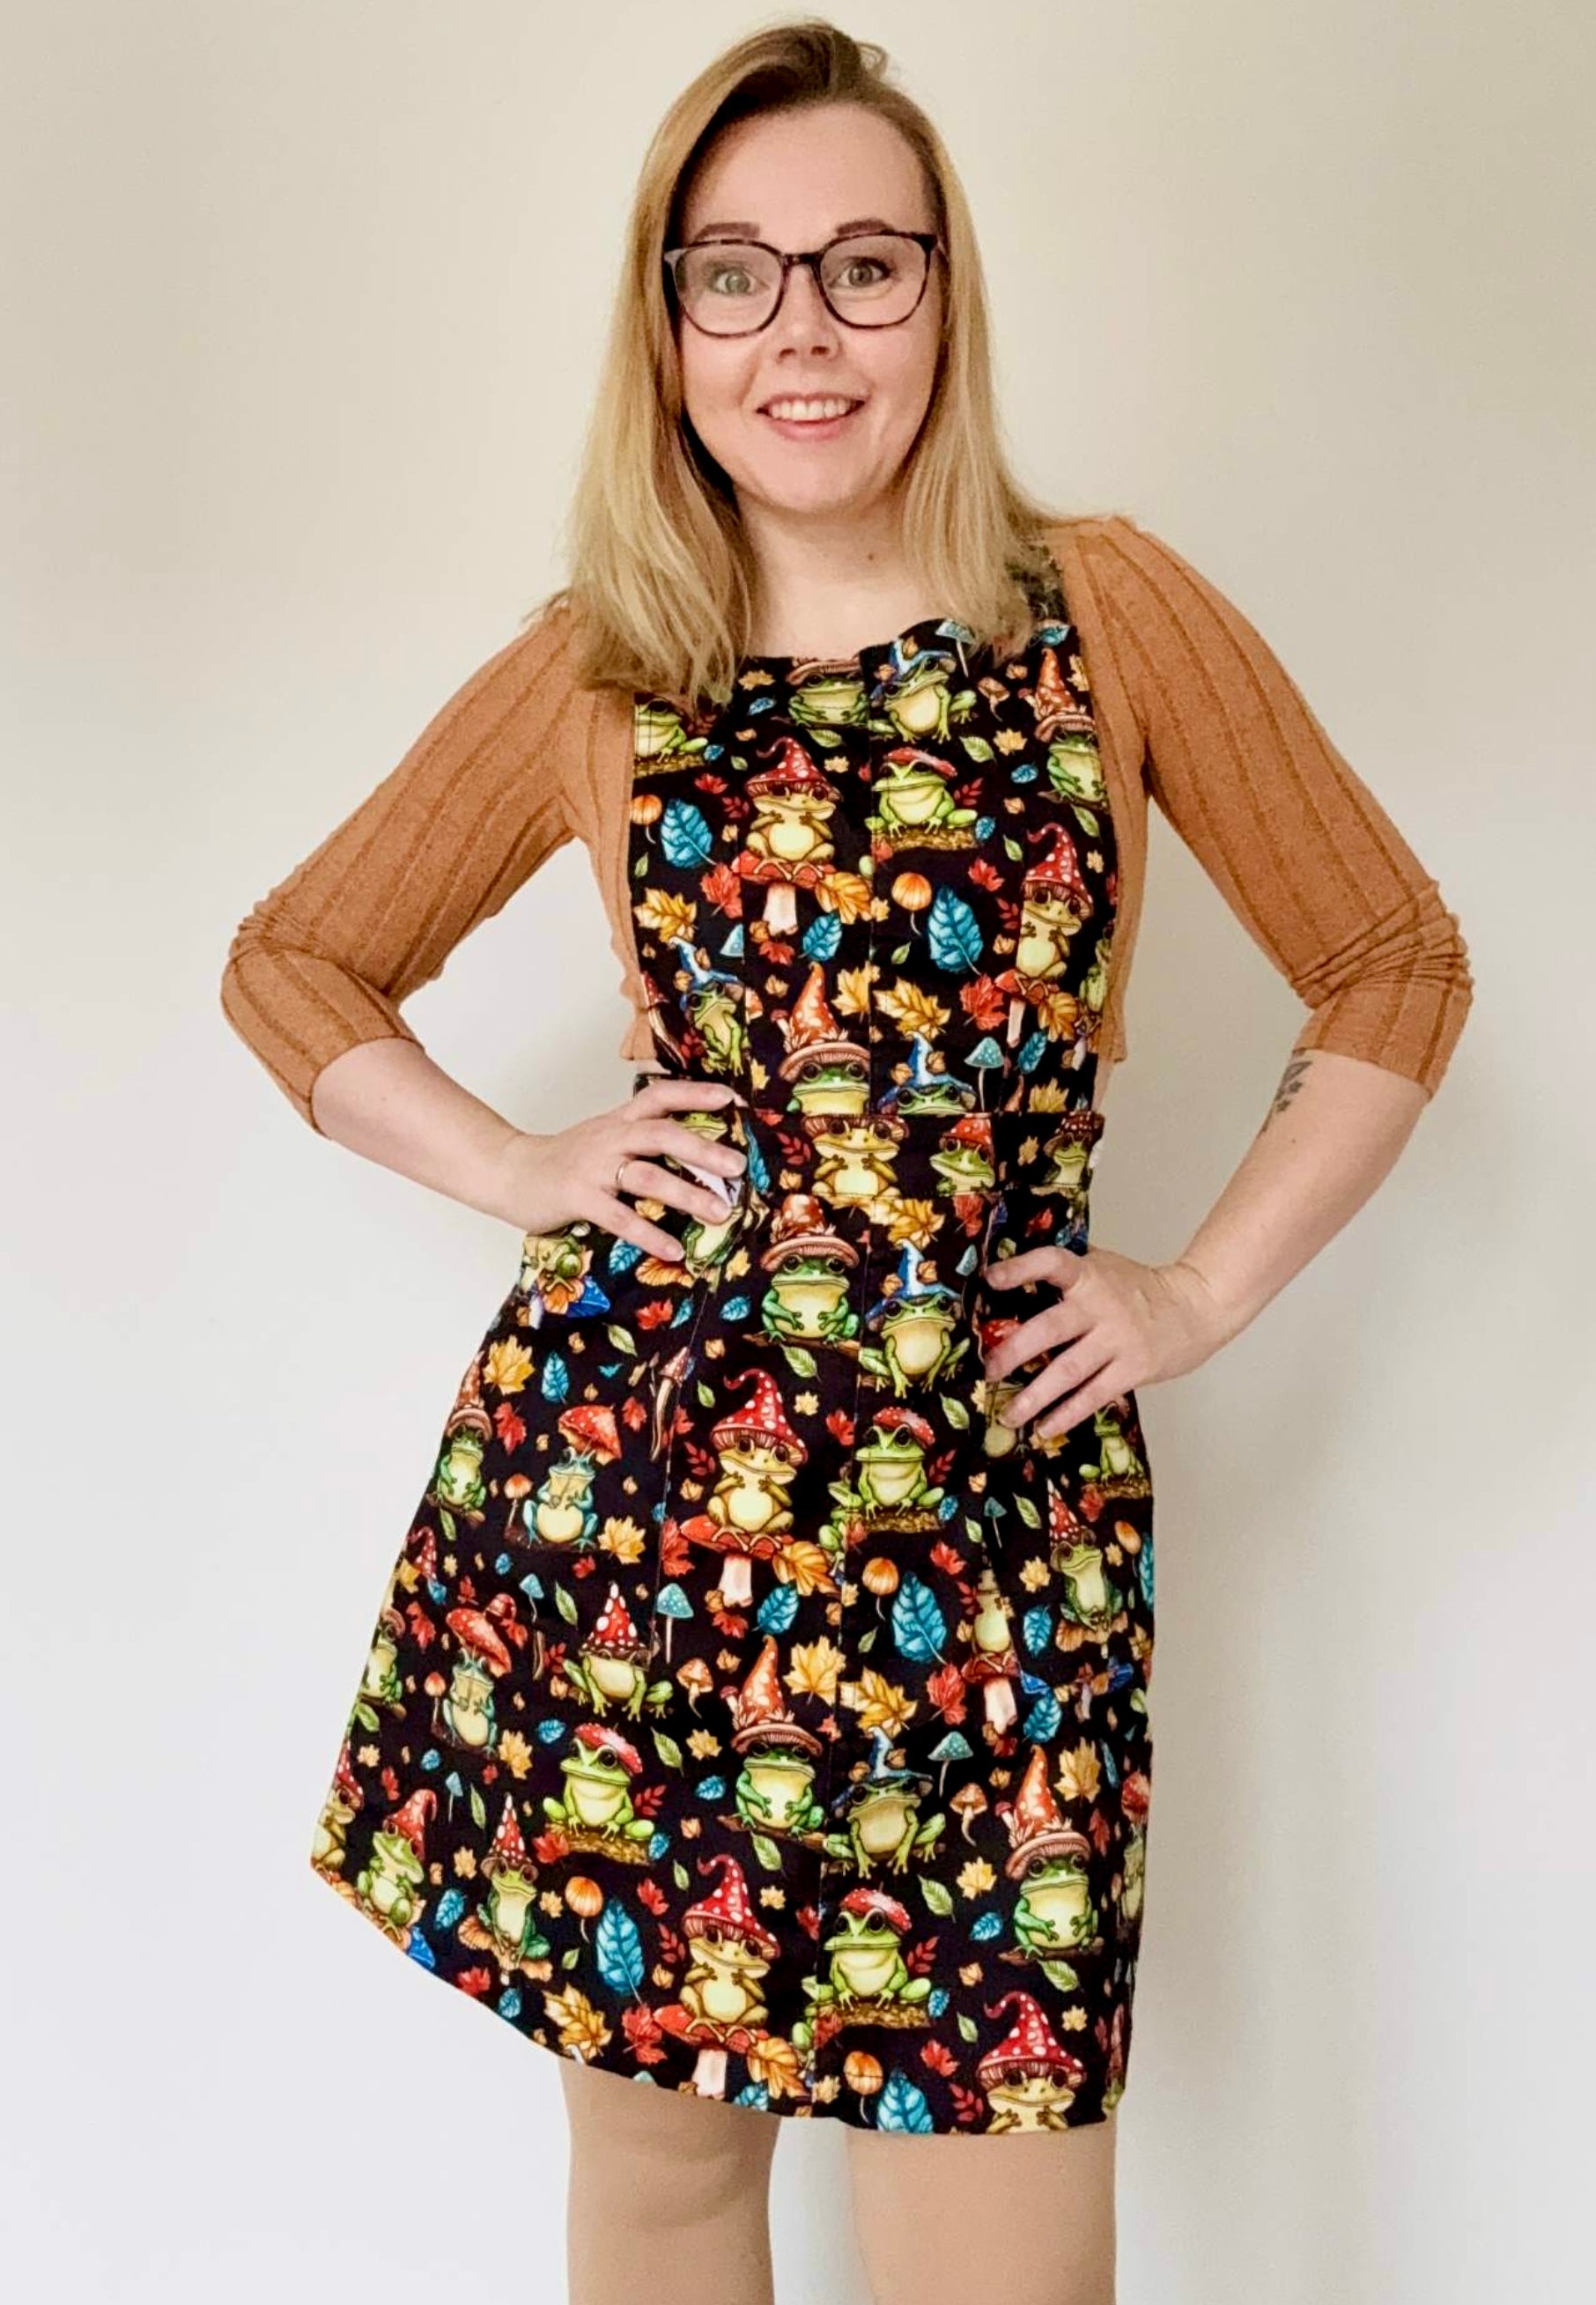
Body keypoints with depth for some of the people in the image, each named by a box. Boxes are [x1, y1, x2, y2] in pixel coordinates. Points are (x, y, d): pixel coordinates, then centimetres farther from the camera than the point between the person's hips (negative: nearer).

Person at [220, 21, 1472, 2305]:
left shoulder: (1109, 615, 2)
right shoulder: (592, 676, 5)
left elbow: (1395, 963, 9)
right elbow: (295, 959, 17)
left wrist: (1203, 1288, 2)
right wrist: (512, 1166, 3)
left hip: (995, 1475, -1)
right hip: (622, 1454, 2)